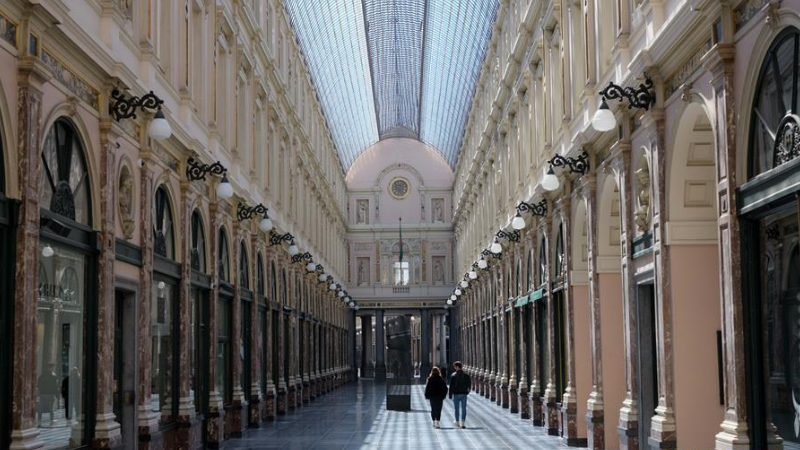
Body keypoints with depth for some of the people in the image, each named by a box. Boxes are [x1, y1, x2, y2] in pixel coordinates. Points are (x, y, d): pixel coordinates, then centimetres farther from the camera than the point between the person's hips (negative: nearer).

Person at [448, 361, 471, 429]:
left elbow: (451, 386, -8)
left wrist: (450, 394, -2)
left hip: (456, 394, -2)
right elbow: (469, 385, 6)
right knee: (463, 409, 4)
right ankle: (463, 423, -4)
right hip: (464, 394, 2)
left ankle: (457, 423, 12)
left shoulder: (453, 375, -7)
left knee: (457, 409, 7)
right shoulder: (466, 375, 2)